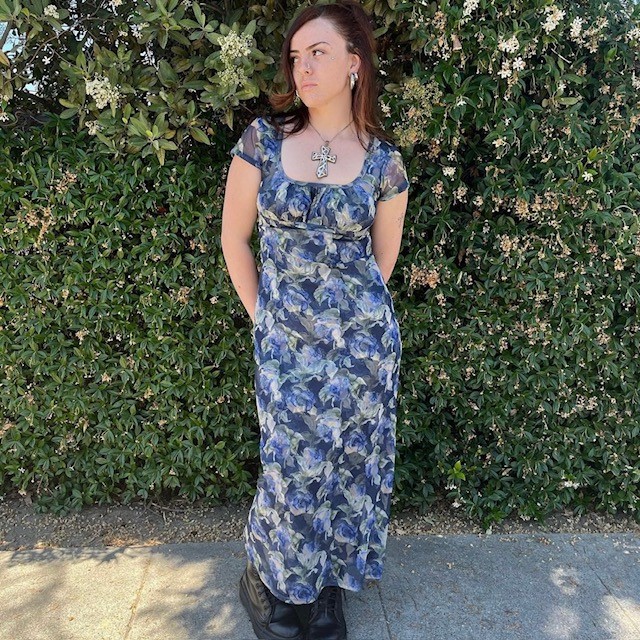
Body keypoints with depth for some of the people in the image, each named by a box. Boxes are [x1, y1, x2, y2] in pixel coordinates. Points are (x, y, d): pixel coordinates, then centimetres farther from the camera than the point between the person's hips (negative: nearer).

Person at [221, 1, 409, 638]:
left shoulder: (384, 161, -2)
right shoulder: (263, 138, -3)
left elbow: (382, 258, 9)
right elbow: (233, 236, 3)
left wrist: (353, 315, 12)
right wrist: (263, 314, 4)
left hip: (364, 340, 1)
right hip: (285, 339, -1)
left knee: (349, 463, 13)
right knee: (294, 467, 9)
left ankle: (324, 582, 39)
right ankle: (267, 577, 39)